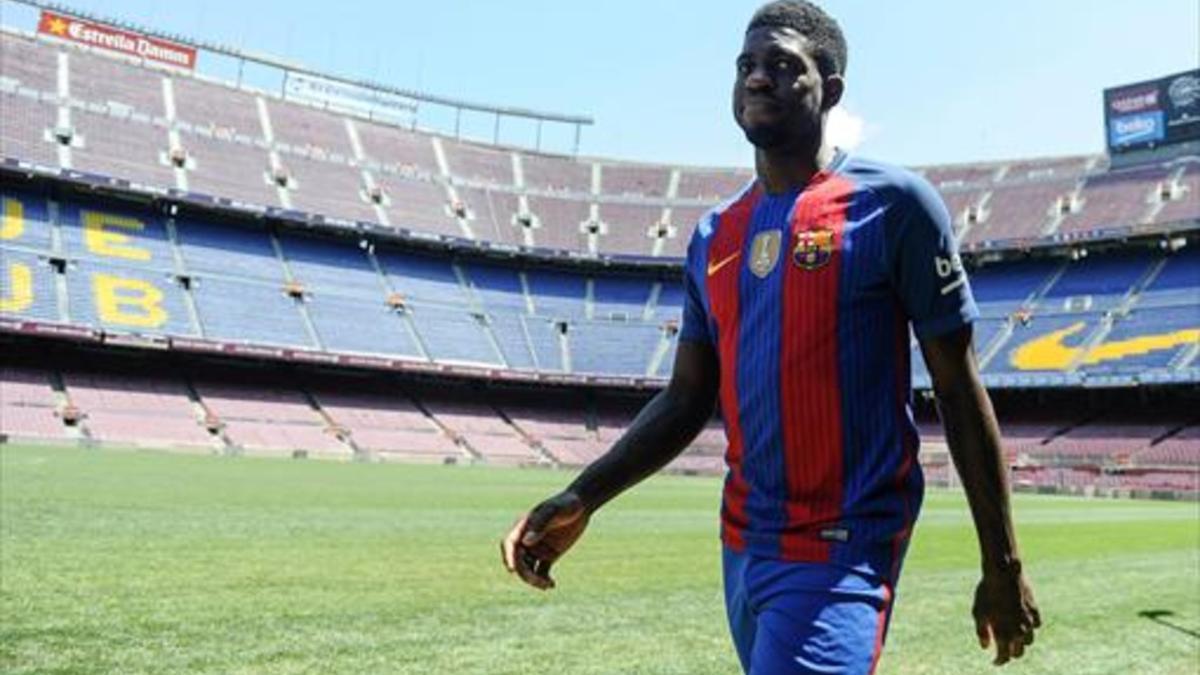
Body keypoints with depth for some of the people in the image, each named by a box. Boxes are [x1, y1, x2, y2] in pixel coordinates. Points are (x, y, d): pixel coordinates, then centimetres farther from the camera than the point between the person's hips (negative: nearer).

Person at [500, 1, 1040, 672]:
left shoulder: (891, 203, -7)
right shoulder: (715, 233, 9)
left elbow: (960, 391, -5)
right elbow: (686, 401, 11)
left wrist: (1003, 564, -3)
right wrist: (583, 497, -1)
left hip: (843, 550, -6)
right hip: (744, 546, 6)